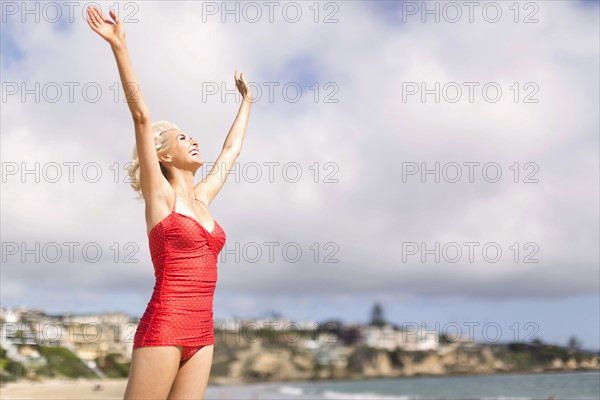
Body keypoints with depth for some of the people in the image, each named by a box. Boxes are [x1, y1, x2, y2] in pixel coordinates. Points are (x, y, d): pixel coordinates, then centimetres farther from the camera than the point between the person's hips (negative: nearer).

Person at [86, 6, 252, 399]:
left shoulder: (202, 198, 16)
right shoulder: (160, 194, -1)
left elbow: (232, 150, 31)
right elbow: (142, 116, -10)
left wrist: (246, 101, 42)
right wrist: (120, 48, -17)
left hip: (201, 334, 7)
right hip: (163, 328, -7)